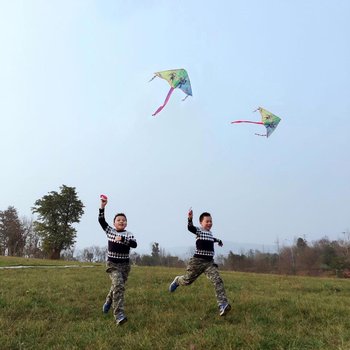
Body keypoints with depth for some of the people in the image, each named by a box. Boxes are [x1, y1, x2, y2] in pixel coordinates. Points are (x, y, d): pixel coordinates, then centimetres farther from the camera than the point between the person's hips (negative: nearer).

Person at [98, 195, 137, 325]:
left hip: (125, 265, 2)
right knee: (118, 285, -20)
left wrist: (122, 239, -26)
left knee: (118, 287, 16)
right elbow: (101, 220, -2)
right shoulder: (109, 230, 3)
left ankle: (109, 301, 49)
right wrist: (102, 207, -12)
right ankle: (119, 315, -23)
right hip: (112, 264, -2)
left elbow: (134, 244, -18)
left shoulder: (128, 234, -2)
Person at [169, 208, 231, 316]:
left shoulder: (210, 233, 16)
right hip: (198, 261, -5)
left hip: (209, 262, 5)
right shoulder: (199, 230, -6)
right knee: (187, 280, 9)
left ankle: (222, 305, -19)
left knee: (218, 281, -15)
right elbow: (190, 228, -31)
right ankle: (177, 280, 45)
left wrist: (218, 240, 42)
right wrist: (190, 219, -48)